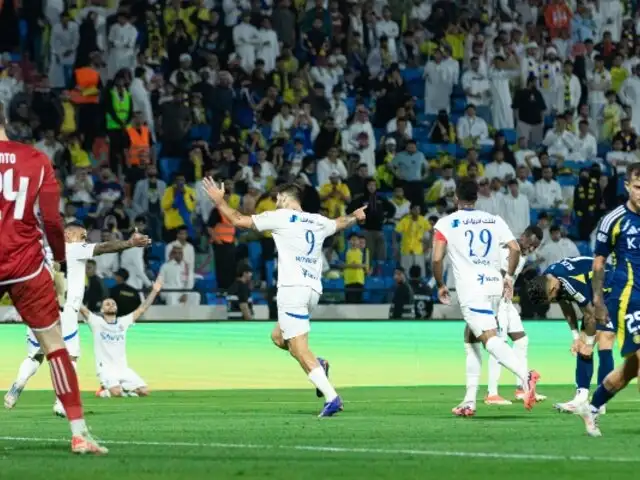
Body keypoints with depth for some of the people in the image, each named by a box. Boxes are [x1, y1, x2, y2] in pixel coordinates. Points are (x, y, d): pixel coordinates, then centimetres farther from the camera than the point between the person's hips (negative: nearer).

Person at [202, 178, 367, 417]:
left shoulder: (281, 217, 0)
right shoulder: (318, 221, 17)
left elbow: (238, 220, 1)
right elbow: (340, 222, 41)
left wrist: (219, 200, 16)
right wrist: (356, 216, 62)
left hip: (292, 288, -7)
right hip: (313, 289, 7)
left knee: (300, 350, -10)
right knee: (278, 336, 22)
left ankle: (331, 397, -21)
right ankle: (317, 364, 1)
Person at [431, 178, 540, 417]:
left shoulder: (445, 224, 2)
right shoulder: (494, 220, 12)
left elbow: (437, 259, -5)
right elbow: (515, 248, 4)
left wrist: (440, 285, 10)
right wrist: (509, 276, 16)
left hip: (471, 290, -6)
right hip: (494, 285, 6)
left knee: (489, 338, -19)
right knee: (471, 339, 20)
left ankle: (525, 374, -45)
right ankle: (469, 401, 18)